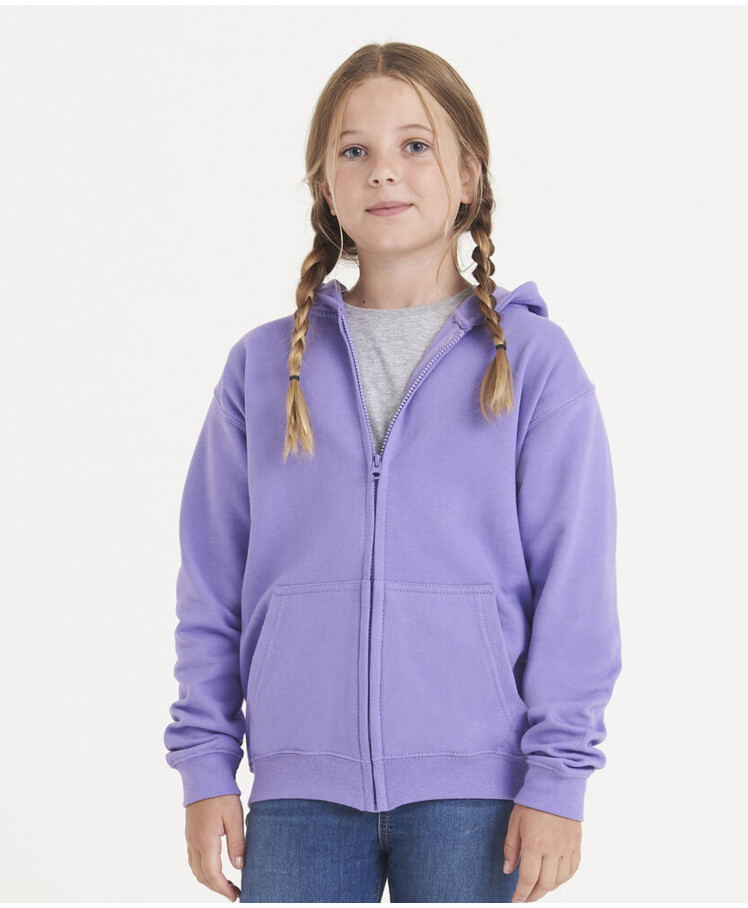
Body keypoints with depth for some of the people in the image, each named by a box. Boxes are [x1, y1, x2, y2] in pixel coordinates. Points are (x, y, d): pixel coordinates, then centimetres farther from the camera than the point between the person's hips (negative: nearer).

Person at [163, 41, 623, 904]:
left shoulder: (533, 360, 2)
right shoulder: (265, 366, 9)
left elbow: (574, 583, -1)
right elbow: (211, 584, 10)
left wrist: (557, 777, -6)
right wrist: (205, 762, 5)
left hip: (473, 783, -2)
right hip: (302, 786, 2)